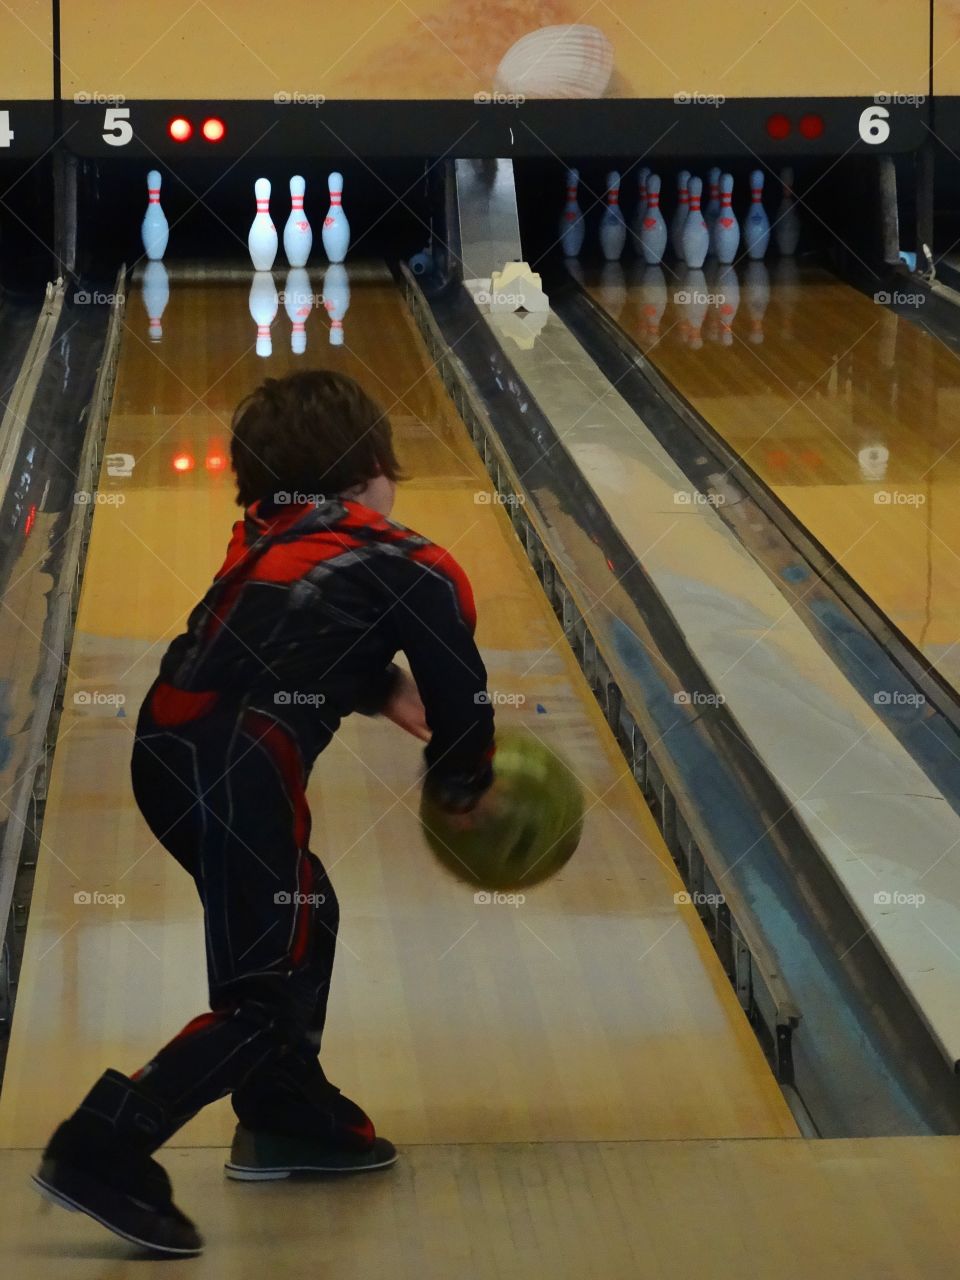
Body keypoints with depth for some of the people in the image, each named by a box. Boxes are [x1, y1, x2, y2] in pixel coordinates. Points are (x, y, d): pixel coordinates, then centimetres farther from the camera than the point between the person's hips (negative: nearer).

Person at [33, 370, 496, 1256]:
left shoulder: (263, 538, 23)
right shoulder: (418, 573, 6)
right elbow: (462, 701, 14)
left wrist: (378, 689, 31)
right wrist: (462, 791, 31)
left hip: (167, 751, 8)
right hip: (240, 774, -8)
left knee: (301, 916, 27)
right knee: (263, 993, -2)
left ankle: (287, 1117, 37)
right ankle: (104, 1153, -12)